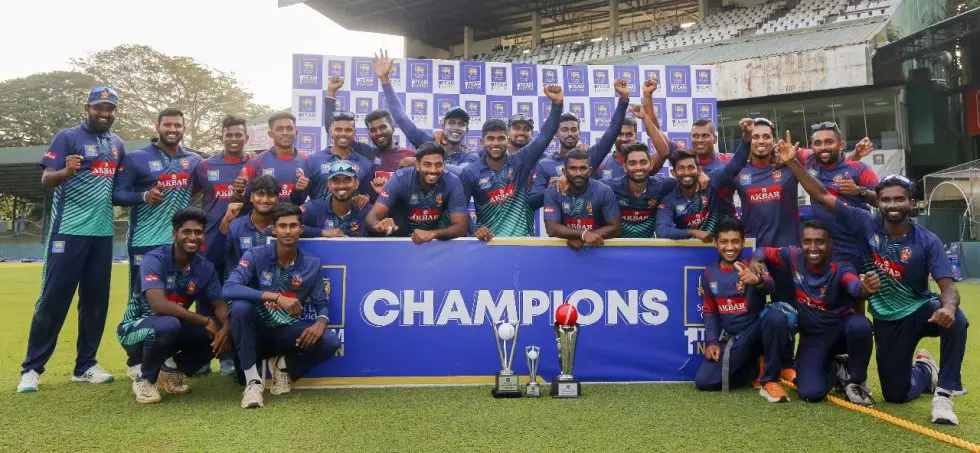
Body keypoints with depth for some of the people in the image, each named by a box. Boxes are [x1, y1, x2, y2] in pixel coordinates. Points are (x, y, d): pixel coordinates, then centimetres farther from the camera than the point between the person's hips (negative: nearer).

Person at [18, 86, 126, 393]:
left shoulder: (117, 145, 13)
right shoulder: (67, 137, -4)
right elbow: (45, 180, -12)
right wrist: (66, 171, -32)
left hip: (102, 233, 6)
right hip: (68, 231, -6)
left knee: (96, 300, 8)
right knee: (54, 298, -3)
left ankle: (85, 365, 18)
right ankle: (32, 368, 6)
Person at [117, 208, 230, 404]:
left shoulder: (205, 267, -5)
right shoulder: (154, 260, -22)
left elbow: (219, 304, -4)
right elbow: (159, 305, -34)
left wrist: (225, 327, -27)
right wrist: (205, 320, -32)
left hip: (173, 331, 5)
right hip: (136, 329, -5)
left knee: (218, 335, -16)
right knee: (168, 324, -37)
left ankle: (173, 368, 10)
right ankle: (144, 379, -9)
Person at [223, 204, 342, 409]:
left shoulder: (312, 264, -3)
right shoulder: (255, 256, -12)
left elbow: (321, 304, 1)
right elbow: (228, 289, -28)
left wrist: (320, 323, -24)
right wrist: (276, 297, -38)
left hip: (287, 332, 2)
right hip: (257, 330, -2)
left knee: (331, 341, -23)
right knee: (239, 306, -34)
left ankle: (284, 365, 7)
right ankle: (252, 380, -21)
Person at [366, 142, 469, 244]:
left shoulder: (452, 182, -17)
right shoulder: (401, 178, -19)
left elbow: (461, 227, -22)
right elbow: (373, 215, -23)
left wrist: (433, 234, -41)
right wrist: (378, 225, -47)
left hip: (435, 240, 2)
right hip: (400, 239, -2)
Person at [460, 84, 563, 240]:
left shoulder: (521, 161, 3)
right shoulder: (470, 173, 2)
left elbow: (545, 136, -4)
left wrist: (557, 103, -15)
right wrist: (474, 230, -15)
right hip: (488, 241, -1)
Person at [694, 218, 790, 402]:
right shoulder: (709, 273, 3)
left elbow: (770, 285, -33)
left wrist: (757, 280, -58)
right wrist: (711, 342, -3)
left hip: (756, 330, -3)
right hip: (730, 338, 4)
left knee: (776, 317, -38)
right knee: (703, 382, -14)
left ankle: (769, 380, -20)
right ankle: (756, 368, 10)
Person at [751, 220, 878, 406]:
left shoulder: (840, 268, -22)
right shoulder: (794, 257, -12)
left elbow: (855, 286, -45)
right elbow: (764, 252, 4)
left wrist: (866, 288, -70)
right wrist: (755, 261, -21)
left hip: (842, 330, -2)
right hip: (812, 337, 2)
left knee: (860, 326, -39)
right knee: (810, 394, -19)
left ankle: (856, 380, -9)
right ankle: (834, 370, 20)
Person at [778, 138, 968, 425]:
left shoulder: (927, 241, -15)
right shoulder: (866, 225, -12)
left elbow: (948, 286, -22)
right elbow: (822, 196, -14)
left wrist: (948, 306, -46)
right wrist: (792, 163, -20)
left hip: (921, 311, -1)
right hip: (887, 320, 1)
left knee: (955, 320, -38)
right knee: (896, 395, 5)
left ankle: (943, 393, -19)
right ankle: (924, 370, 42)